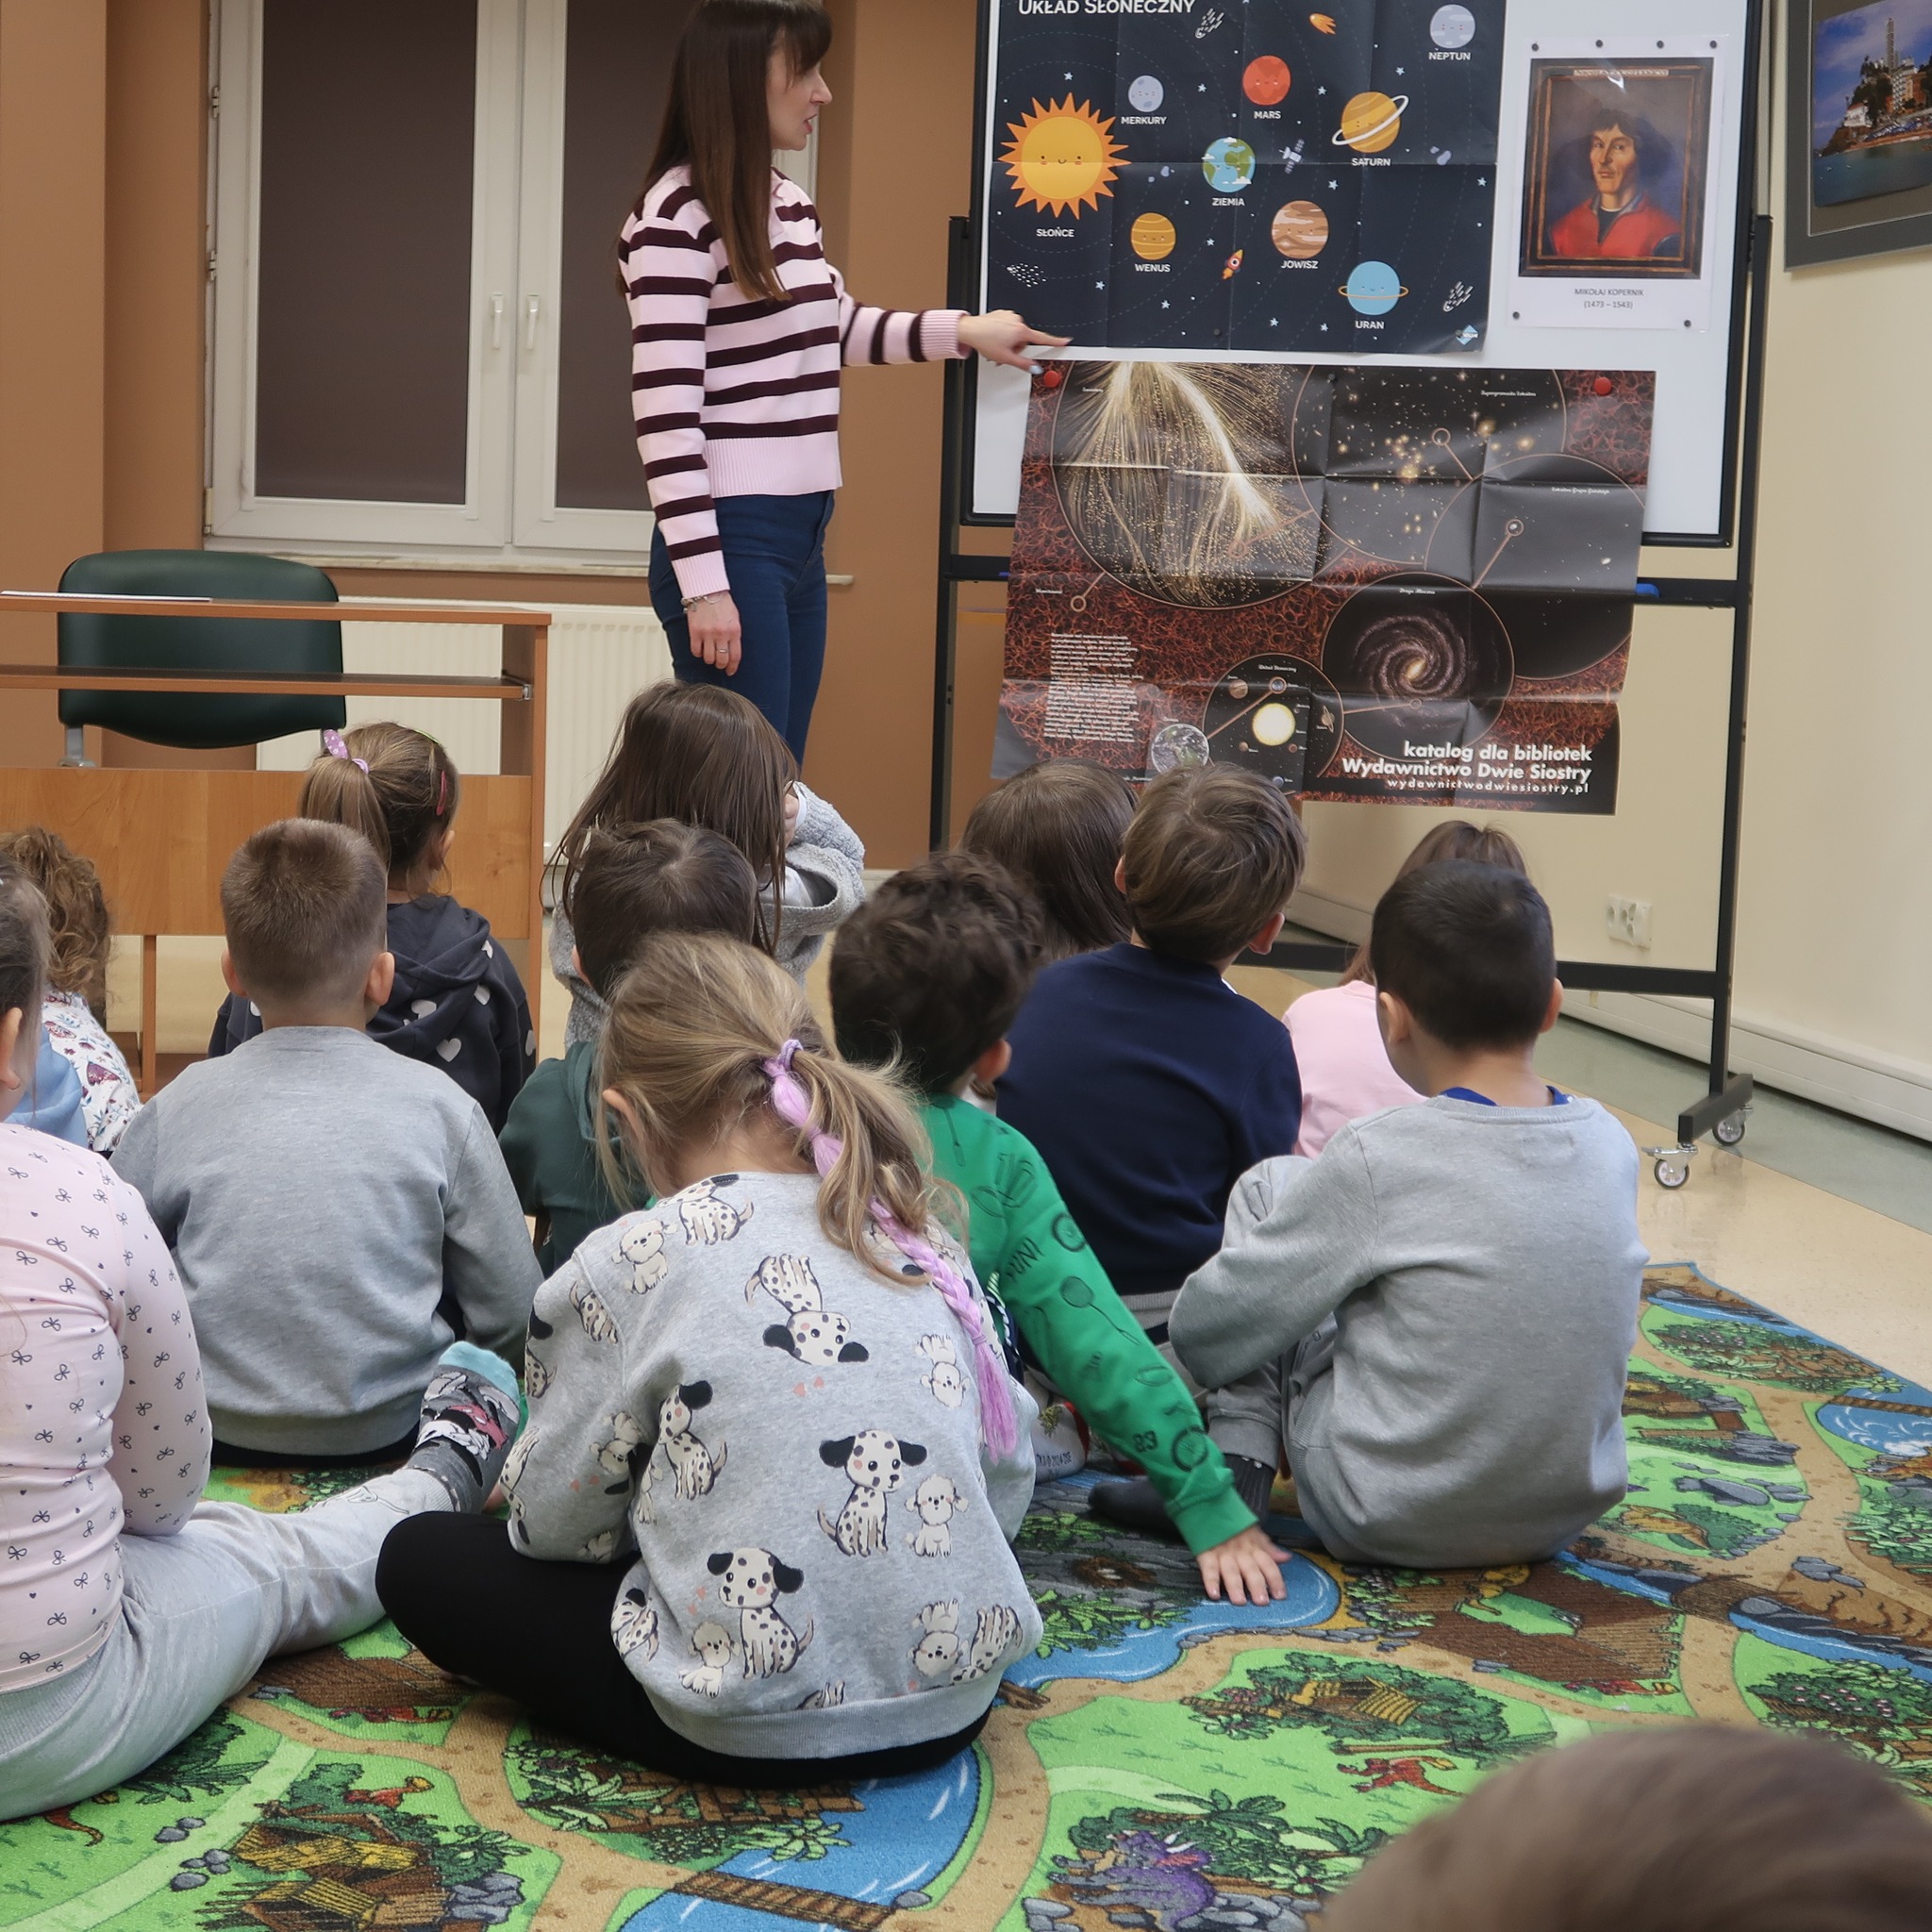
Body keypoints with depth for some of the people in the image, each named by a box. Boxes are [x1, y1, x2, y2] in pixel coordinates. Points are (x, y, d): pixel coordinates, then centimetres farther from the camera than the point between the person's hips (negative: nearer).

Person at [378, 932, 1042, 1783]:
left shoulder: (629, 1265, -11)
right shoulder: (923, 1239, 3)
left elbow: (554, 1522, -2)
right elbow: (1008, 1478, 10)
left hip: (758, 1729, -4)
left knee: (418, 1560, 12)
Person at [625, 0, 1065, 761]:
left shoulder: (788, 203, 12)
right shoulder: (676, 219, -13)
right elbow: (665, 414, -17)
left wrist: (964, 331, 28)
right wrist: (704, 582, -20)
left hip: (802, 534, 9)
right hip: (732, 539, -9)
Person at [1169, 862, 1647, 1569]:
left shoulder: (1379, 1159, -20)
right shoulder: (1609, 1143, -4)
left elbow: (1207, 1333, -12)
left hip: (1393, 1525, -5)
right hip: (1566, 1514, 6)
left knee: (1269, 1186, 6)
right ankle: (1245, 1459, 22)